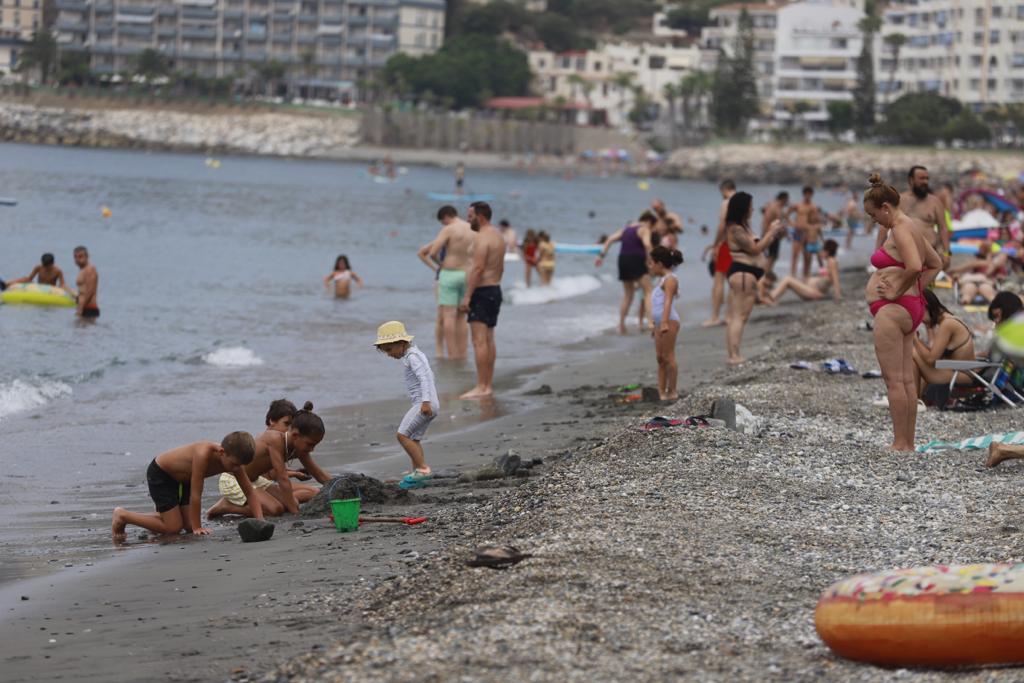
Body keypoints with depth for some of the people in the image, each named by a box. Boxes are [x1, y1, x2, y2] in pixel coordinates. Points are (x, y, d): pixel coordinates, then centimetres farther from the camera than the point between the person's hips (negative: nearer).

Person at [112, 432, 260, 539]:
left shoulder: (234, 460, -18)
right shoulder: (204, 454, -40)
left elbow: (250, 493, -10)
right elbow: (195, 494, -34)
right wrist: (197, 528, -27)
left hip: (182, 478, 8)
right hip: (159, 474, -8)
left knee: (189, 525, 5)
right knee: (173, 528, -8)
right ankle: (122, 516, 5)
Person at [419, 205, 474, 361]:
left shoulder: (448, 230, -11)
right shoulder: (474, 231, 8)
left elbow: (432, 253, -16)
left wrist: (438, 261, 5)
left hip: (449, 275, -6)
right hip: (467, 277, 6)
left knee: (448, 316, -3)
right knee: (461, 317, 13)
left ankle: (452, 356, -8)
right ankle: (462, 355, 8)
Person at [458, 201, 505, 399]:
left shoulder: (482, 238, -16)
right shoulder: (497, 236, 15)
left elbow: (478, 268, -23)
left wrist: (467, 296, -23)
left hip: (481, 292, -11)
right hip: (495, 289, 11)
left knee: (479, 340, -12)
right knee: (488, 340, 13)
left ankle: (481, 387, -16)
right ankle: (488, 385, 15)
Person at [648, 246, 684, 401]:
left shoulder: (670, 279, -9)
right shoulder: (663, 280, 22)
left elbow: (668, 301, -21)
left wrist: (664, 322, -31)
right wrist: (656, 325, 28)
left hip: (669, 322, -10)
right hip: (660, 323, 10)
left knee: (668, 356, -8)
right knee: (660, 358, 9)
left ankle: (672, 391, -4)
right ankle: (661, 391, 12)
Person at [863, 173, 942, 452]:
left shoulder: (900, 230, -14)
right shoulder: (910, 228, 16)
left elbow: (914, 267, -31)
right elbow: (935, 263, 27)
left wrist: (898, 291, -18)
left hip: (892, 309, -11)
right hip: (911, 307, 11)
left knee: (893, 379, -8)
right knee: (907, 380, 10)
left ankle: (900, 444, -9)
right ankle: (908, 444, 12)